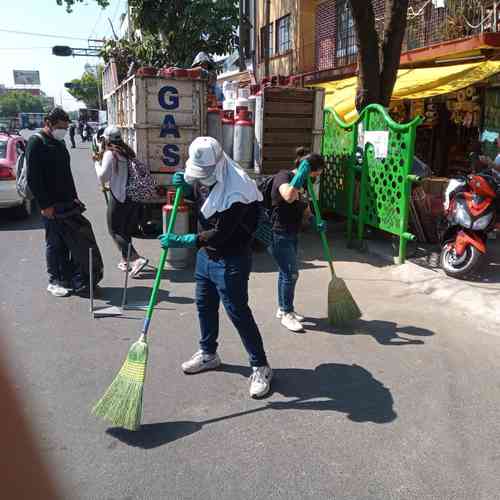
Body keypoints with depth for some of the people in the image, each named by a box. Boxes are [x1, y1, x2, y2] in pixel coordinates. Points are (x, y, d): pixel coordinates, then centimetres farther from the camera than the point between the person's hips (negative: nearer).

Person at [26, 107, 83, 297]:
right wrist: (45, 205, -18)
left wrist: (74, 197, 15)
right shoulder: (36, 143, -10)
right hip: (51, 205, -7)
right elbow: (33, 178, -15)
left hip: (66, 203, 7)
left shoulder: (60, 143, 15)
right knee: (54, 243, 1)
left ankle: (68, 278, 20)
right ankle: (54, 281, 12)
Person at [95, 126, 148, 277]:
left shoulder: (110, 154, -11)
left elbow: (103, 177, -11)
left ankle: (137, 259, -13)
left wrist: (97, 162, 3)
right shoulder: (128, 151, 10)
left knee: (115, 230, 1)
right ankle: (125, 261, 25)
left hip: (119, 197, -7)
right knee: (127, 230, 18)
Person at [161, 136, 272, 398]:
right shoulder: (203, 176, -2)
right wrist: (185, 186, -4)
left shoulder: (236, 190, -28)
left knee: (238, 312, -3)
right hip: (206, 253, 9)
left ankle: (260, 367, 11)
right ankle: (208, 354, 40)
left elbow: (221, 234, -30)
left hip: (230, 261, -8)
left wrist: (182, 241, -30)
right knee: (205, 305, 19)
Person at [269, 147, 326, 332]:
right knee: (291, 273, -6)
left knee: (286, 272, 17)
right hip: (278, 234, -9)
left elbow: (304, 208, 17)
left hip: (291, 234, 9)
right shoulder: (283, 176, -17)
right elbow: (288, 197, -39)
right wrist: (301, 174, -33)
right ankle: (286, 313, 9)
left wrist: (315, 221, 0)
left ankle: (283, 309, 31)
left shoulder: (303, 183, 9)